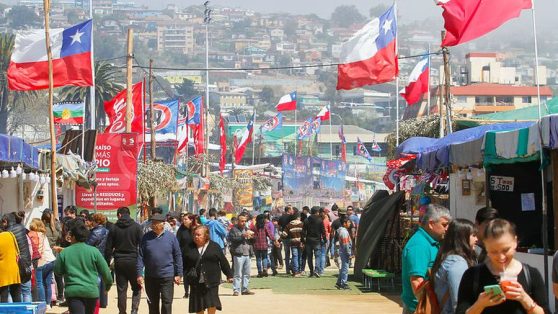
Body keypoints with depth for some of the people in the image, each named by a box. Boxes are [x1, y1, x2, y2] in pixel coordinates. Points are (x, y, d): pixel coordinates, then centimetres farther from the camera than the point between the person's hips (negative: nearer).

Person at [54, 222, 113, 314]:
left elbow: (57, 271, 9)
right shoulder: (94, 251, -1)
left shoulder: (64, 253, -2)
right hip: (91, 291, 2)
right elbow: (105, 271, 3)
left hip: (72, 292, -2)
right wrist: (108, 283, 21)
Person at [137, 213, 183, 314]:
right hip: (150, 277, 2)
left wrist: (178, 274, -1)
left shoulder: (171, 237, -2)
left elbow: (178, 256, 1)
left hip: (167, 276, -2)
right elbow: (140, 257, 2)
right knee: (152, 304, 12)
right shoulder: (146, 237, 1)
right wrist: (139, 274, -4)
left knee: (167, 302, -5)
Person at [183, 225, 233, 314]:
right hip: (196, 282, 2)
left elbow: (223, 262, 5)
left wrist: (229, 275, 6)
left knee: (212, 305, -5)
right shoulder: (190, 248, 4)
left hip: (211, 281, -2)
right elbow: (184, 264, 4)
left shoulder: (215, 247, 1)